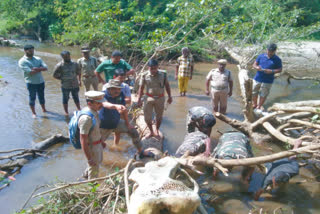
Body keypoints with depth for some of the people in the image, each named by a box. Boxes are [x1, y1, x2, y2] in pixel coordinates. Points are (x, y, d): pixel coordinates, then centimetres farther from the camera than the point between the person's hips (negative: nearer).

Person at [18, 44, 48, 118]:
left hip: (41, 82, 4)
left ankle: (44, 109, 36)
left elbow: (46, 68, -5)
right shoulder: (22, 61, -9)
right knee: (32, 98, 8)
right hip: (31, 83, -4)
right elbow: (30, 72, -20)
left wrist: (37, 68, -21)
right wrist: (41, 69, -11)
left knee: (41, 97, 18)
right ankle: (33, 113, 21)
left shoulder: (38, 59, 6)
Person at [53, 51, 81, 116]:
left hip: (75, 85, 3)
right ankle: (66, 112, 24)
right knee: (65, 99, 9)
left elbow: (79, 72, 14)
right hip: (65, 86, -3)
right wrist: (62, 79, -7)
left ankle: (79, 110, 32)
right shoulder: (59, 65, -9)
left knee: (76, 98, 16)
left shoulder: (74, 64, 2)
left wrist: (79, 80, 6)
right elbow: (55, 75, -3)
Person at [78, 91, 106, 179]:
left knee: (99, 160, 32)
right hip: (91, 146, -9)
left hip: (97, 143, 9)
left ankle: (86, 174, 57)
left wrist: (101, 141, 21)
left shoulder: (94, 111, -6)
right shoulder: (86, 118, -35)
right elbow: (83, 140, -31)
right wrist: (89, 159, -25)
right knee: (94, 168, 15)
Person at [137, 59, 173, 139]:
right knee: (147, 117, 1)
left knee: (159, 116, 12)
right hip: (149, 98, -1)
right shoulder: (145, 76, -9)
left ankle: (156, 130, 36)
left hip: (160, 98, 1)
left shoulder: (163, 74, -7)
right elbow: (141, 88, -3)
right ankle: (151, 131, 24)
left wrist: (169, 96, 6)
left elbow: (167, 85, 5)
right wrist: (139, 99, -7)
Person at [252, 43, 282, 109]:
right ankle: (254, 104, 35)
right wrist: (257, 67, -17)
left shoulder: (277, 60, -4)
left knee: (263, 95, 7)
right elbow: (254, 65, 6)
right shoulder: (261, 56, 3)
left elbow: (280, 69, -2)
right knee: (253, 93, 12)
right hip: (257, 79, 3)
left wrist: (272, 71, -20)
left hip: (267, 81, -2)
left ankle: (259, 107, 26)